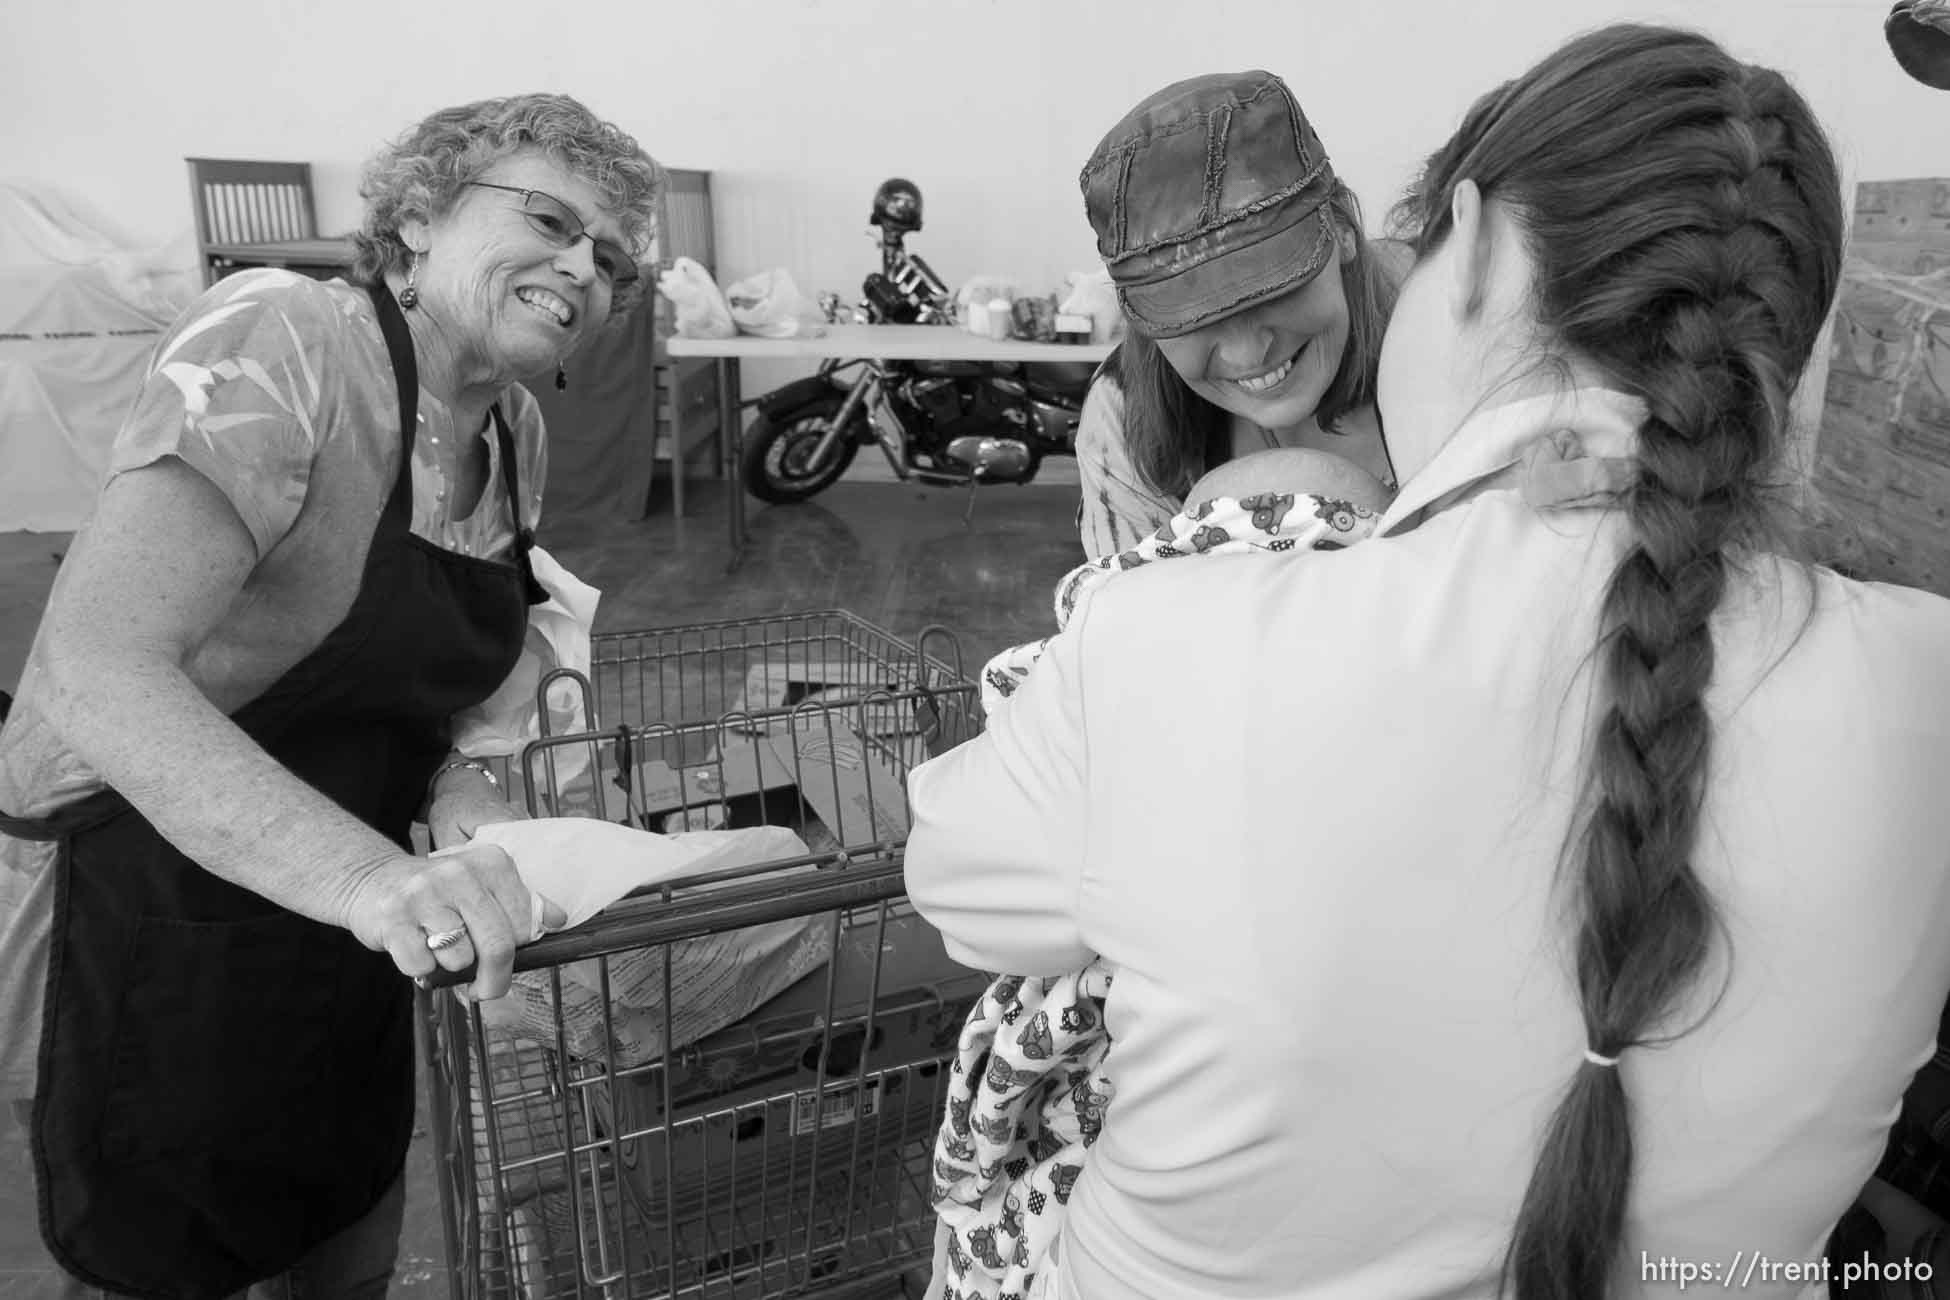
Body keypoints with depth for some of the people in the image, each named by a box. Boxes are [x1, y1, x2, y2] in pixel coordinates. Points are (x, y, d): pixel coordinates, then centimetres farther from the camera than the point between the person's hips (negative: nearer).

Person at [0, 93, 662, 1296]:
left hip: (336, 915, 7)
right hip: (146, 912, -6)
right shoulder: (278, 343, -22)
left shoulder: (515, 430, -1)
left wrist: (455, 785, -13)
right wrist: (364, 874, -45)